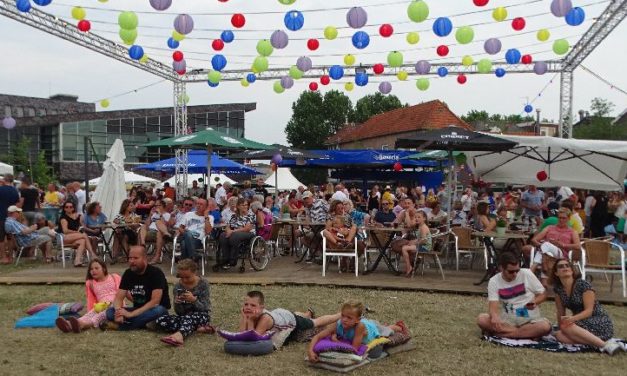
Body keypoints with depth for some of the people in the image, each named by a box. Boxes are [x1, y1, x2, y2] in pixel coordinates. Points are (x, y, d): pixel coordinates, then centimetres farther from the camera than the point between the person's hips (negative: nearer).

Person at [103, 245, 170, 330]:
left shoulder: (155, 273, -18)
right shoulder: (128, 273, 0)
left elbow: (155, 302, -25)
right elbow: (119, 297, -4)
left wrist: (131, 314, -29)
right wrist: (118, 311, -27)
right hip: (138, 311, 5)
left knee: (158, 311, -39)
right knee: (110, 311, -16)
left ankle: (119, 325, -27)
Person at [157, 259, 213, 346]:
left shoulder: (203, 284, -8)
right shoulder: (178, 286, -1)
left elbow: (205, 308, -11)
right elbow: (179, 312, -1)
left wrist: (194, 300, -31)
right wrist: (177, 303, -24)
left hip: (201, 316, -4)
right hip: (184, 317, 4)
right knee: (160, 321, -22)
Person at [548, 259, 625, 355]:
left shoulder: (583, 285, -12)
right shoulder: (558, 289, 3)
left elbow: (589, 311, -17)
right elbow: (560, 312, 9)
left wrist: (573, 318, -33)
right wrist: (560, 328, 4)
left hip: (600, 323, -5)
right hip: (581, 323, 5)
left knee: (566, 326, -32)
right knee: (560, 335, -26)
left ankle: (605, 344, -32)